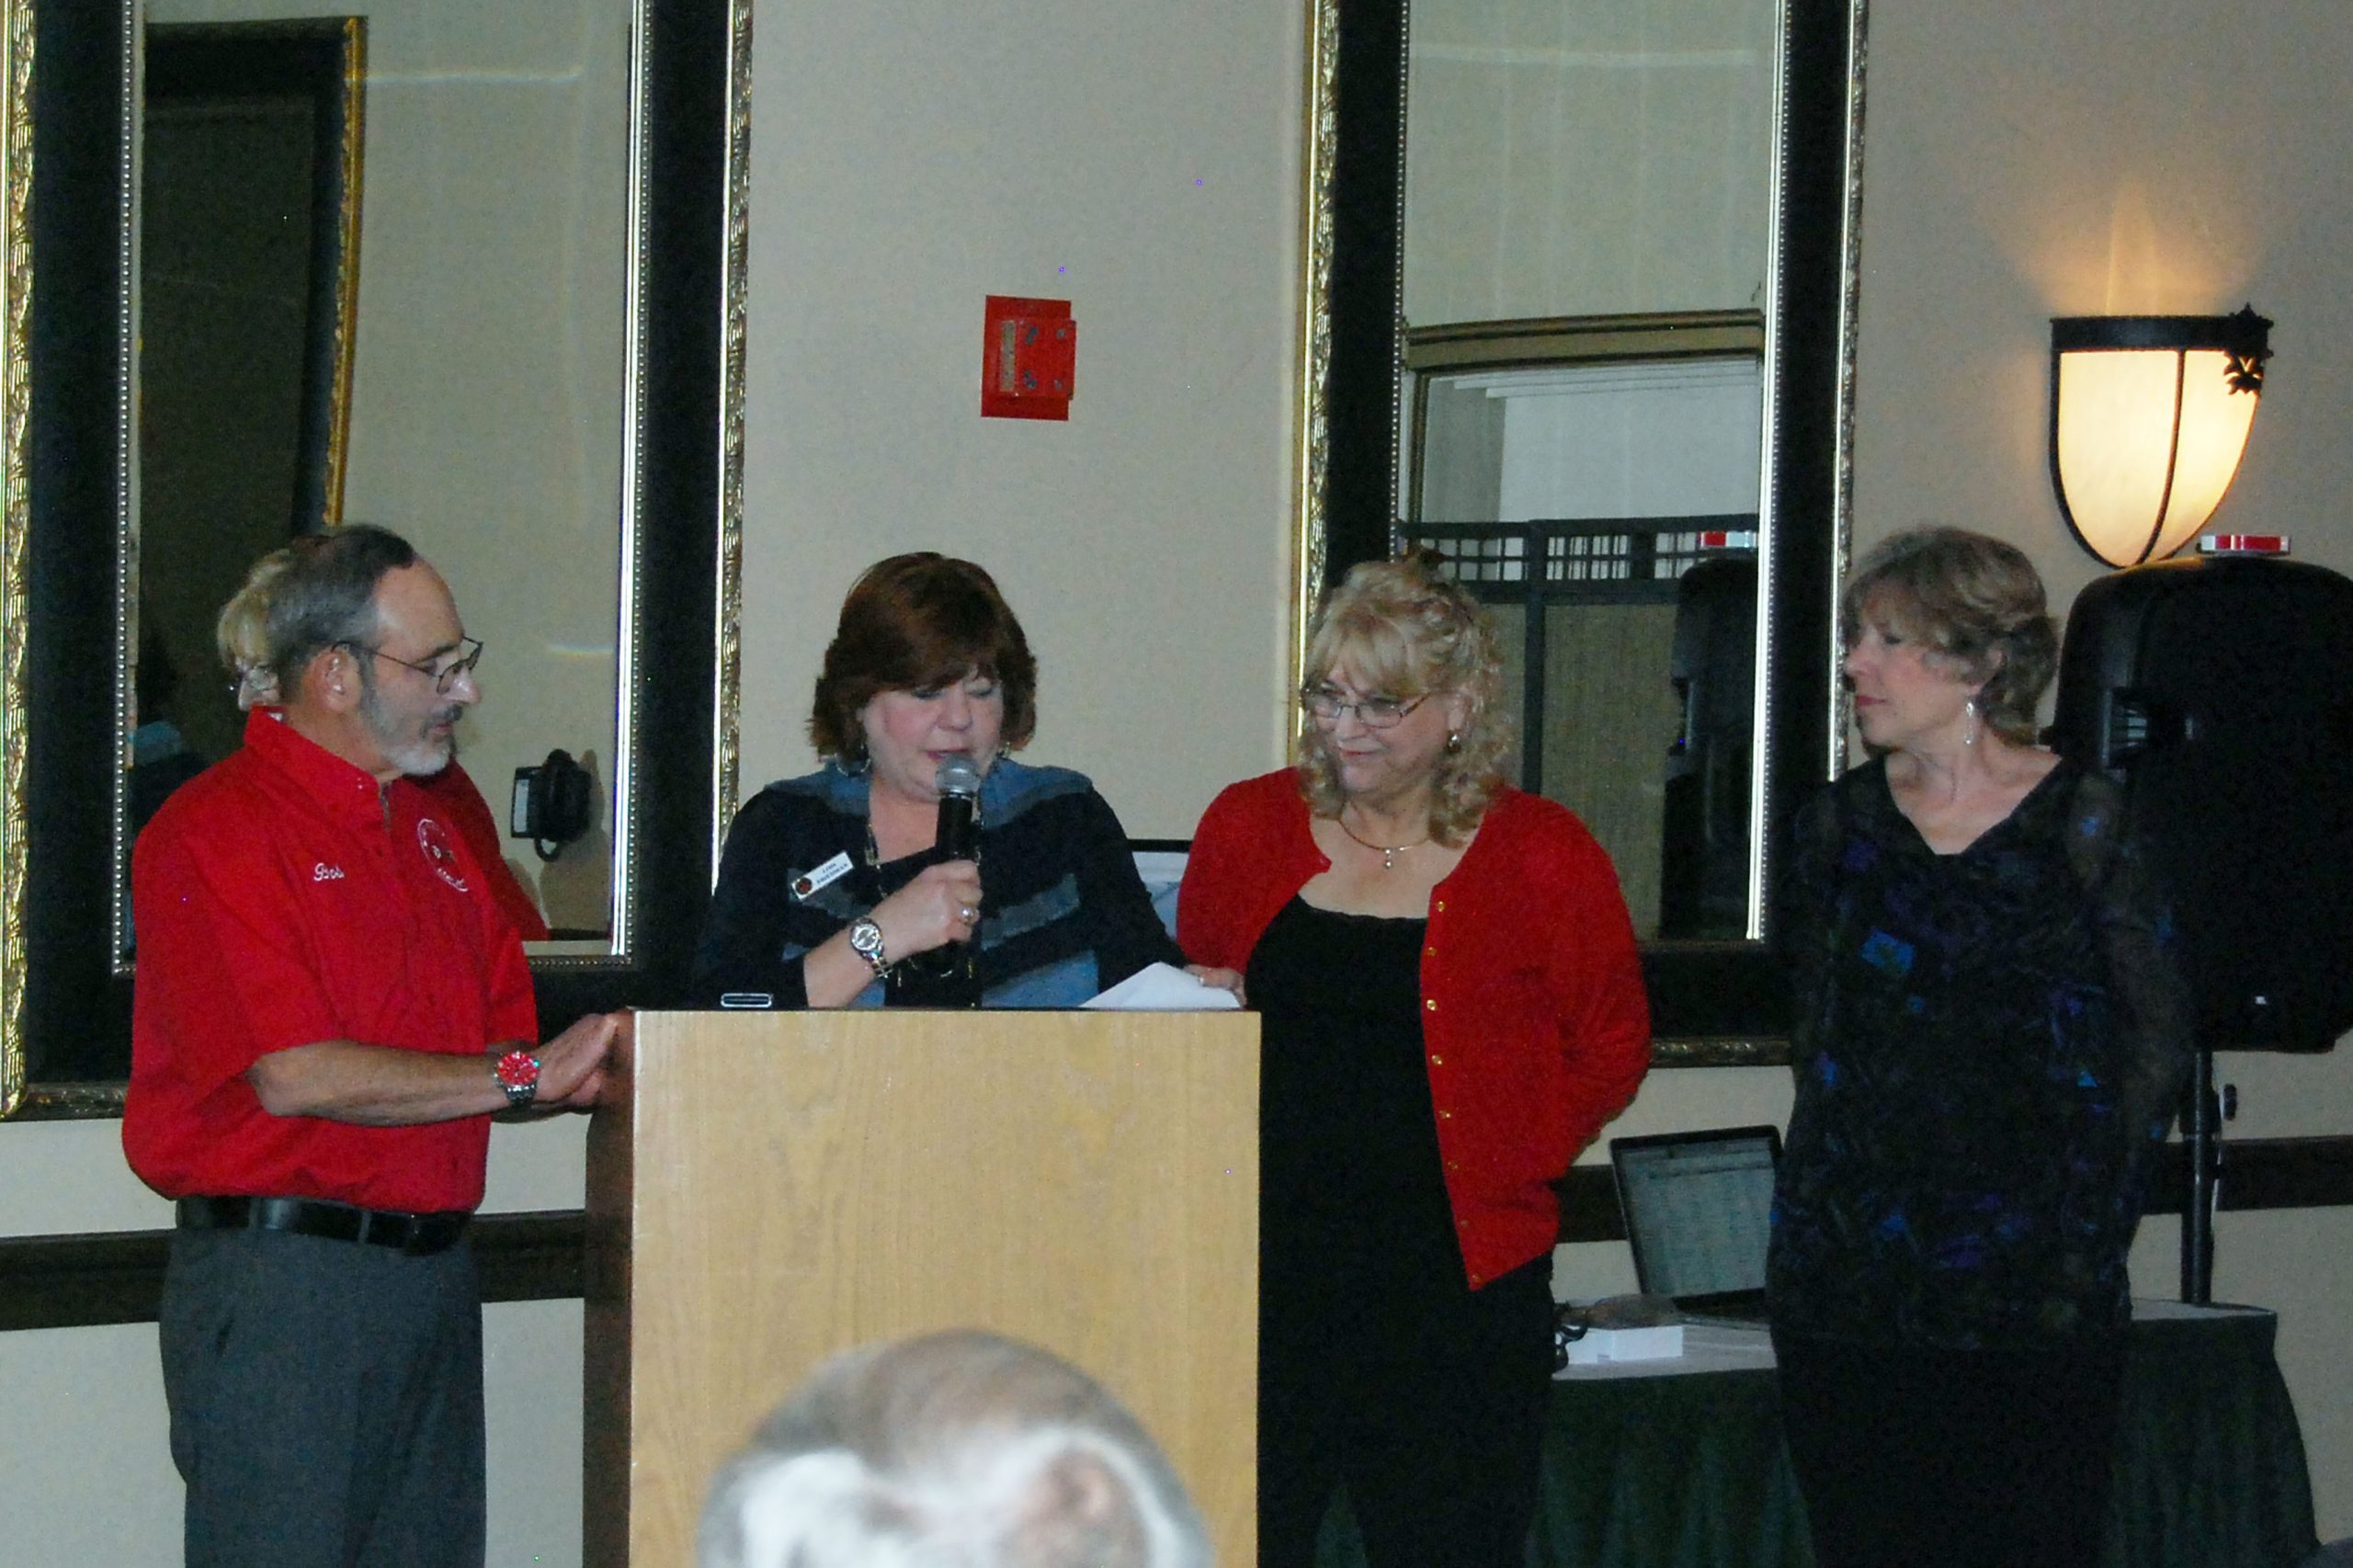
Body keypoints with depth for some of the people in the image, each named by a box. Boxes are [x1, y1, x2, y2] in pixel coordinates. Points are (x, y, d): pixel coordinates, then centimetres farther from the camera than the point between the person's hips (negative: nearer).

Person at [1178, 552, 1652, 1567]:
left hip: (1456, 1286, -1)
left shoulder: (1543, 857, 1)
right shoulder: (1248, 828, 8)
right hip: (1266, 1273, 2)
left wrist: (1503, 1165, -2)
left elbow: (1609, 1053, 8)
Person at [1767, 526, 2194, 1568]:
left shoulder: (2083, 821, -3)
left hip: (2034, 1291, -4)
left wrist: (2092, 1220, -2)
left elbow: (2158, 1037, 1)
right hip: (1846, 1279, 4)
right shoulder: (1841, 825, 9)